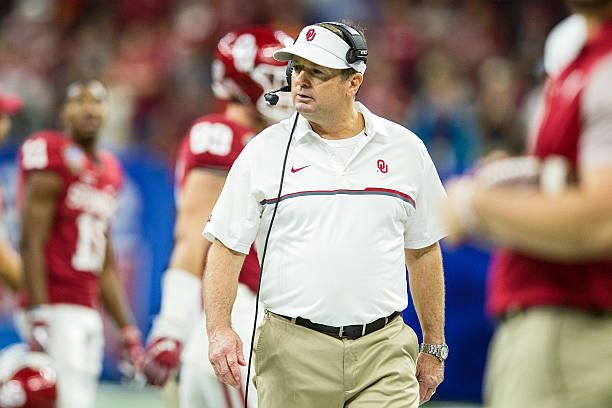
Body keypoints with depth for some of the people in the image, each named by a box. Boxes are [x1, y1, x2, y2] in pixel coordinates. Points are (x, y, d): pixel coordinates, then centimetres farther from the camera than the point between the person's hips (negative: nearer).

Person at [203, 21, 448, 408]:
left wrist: (435, 347, 14)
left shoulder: (406, 150, 8)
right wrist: (219, 329, -13)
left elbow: (423, 252, 15)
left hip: (382, 349, 0)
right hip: (292, 354, 0)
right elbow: (226, 246, 2)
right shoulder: (265, 150, 3)